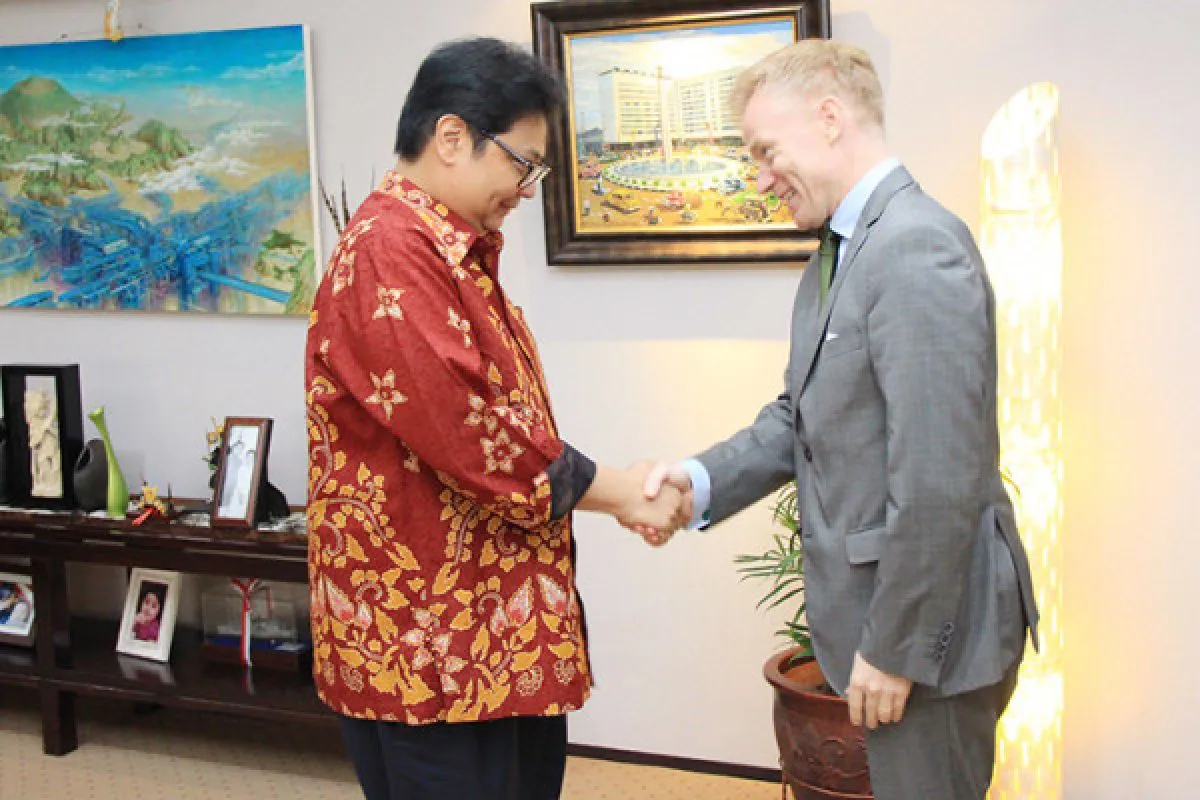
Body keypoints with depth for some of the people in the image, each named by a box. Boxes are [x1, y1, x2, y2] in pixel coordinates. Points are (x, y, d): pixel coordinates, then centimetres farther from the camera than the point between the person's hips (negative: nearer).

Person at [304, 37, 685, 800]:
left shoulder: (456, 250, 15)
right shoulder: (390, 253, -19)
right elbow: (465, 430, -24)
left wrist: (617, 486, 6)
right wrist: (614, 490, -13)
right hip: (428, 643, -10)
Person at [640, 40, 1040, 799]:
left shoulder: (917, 247, -22)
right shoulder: (839, 253, 11)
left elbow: (939, 479, -25)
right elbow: (803, 417, 12)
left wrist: (895, 647, -20)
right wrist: (702, 481, -5)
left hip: (930, 623, -9)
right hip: (882, 606, 9)